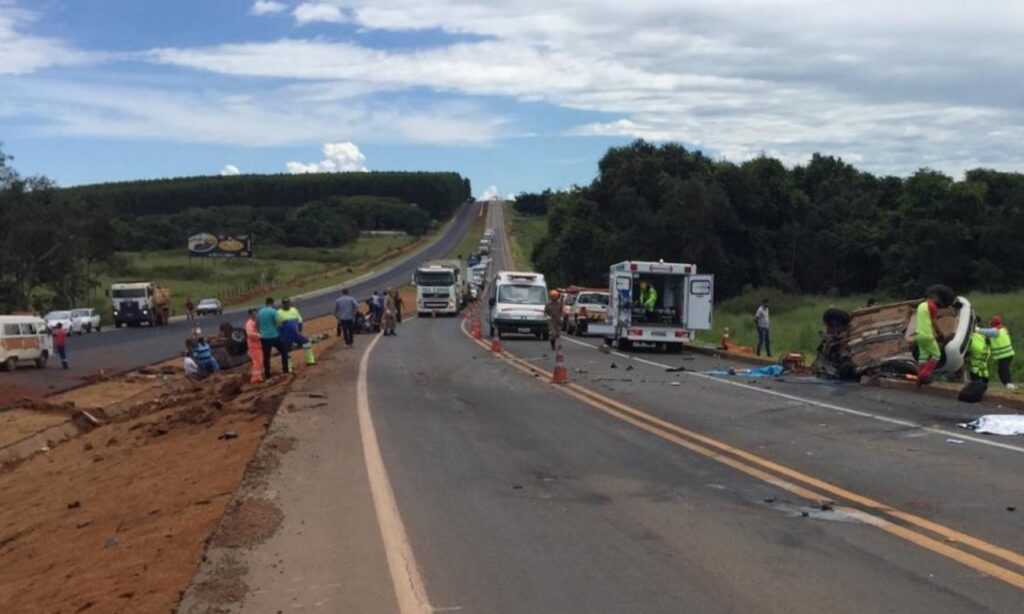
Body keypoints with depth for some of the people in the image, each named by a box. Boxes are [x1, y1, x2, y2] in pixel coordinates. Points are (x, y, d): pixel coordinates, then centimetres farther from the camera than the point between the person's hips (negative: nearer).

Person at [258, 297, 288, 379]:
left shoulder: (260, 312, 8)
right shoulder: (273, 311, -11)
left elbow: (257, 324, 18)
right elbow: (279, 323, -18)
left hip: (264, 337, 5)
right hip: (274, 336, -5)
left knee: (266, 356, 8)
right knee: (283, 352, 13)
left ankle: (267, 374, 9)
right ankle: (285, 370, 11)